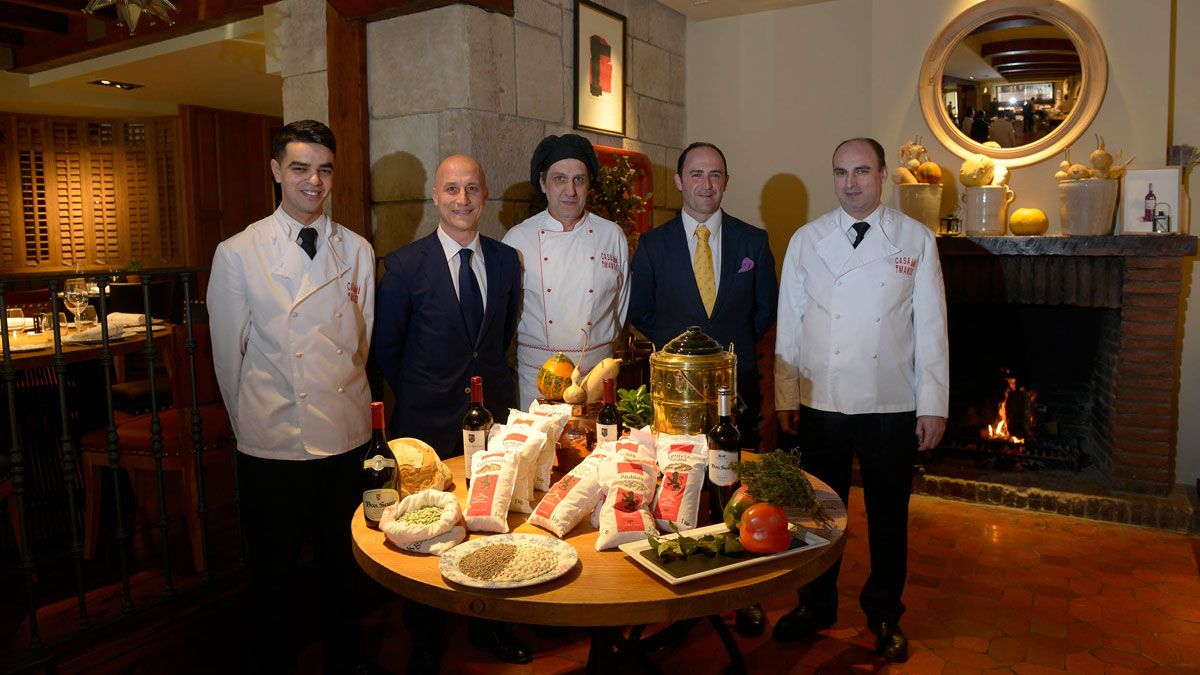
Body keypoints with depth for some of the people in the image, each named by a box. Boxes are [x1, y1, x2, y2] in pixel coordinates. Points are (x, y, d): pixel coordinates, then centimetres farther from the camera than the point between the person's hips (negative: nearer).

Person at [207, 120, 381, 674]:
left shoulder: (358, 250, 3)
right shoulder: (237, 254, -5)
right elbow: (228, 354, 1)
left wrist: (341, 397, 10)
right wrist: (252, 423, 7)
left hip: (348, 436, 3)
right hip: (272, 442, -2)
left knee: (342, 566, 18)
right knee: (274, 573, 13)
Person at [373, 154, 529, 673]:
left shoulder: (506, 260, 4)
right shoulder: (405, 264, -8)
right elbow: (385, 346, 0)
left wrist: (487, 379, 10)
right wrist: (418, 396, 4)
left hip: (493, 412, 3)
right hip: (429, 422, -3)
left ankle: (487, 625, 37)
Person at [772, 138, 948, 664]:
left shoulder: (916, 240, 0)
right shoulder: (806, 240, 2)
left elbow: (930, 326, -1)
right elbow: (789, 322, 3)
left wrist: (933, 405, -4)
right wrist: (786, 396, 2)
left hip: (892, 405, 0)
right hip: (820, 402, 1)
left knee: (888, 514, 12)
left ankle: (884, 613, 33)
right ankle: (816, 604, 33)